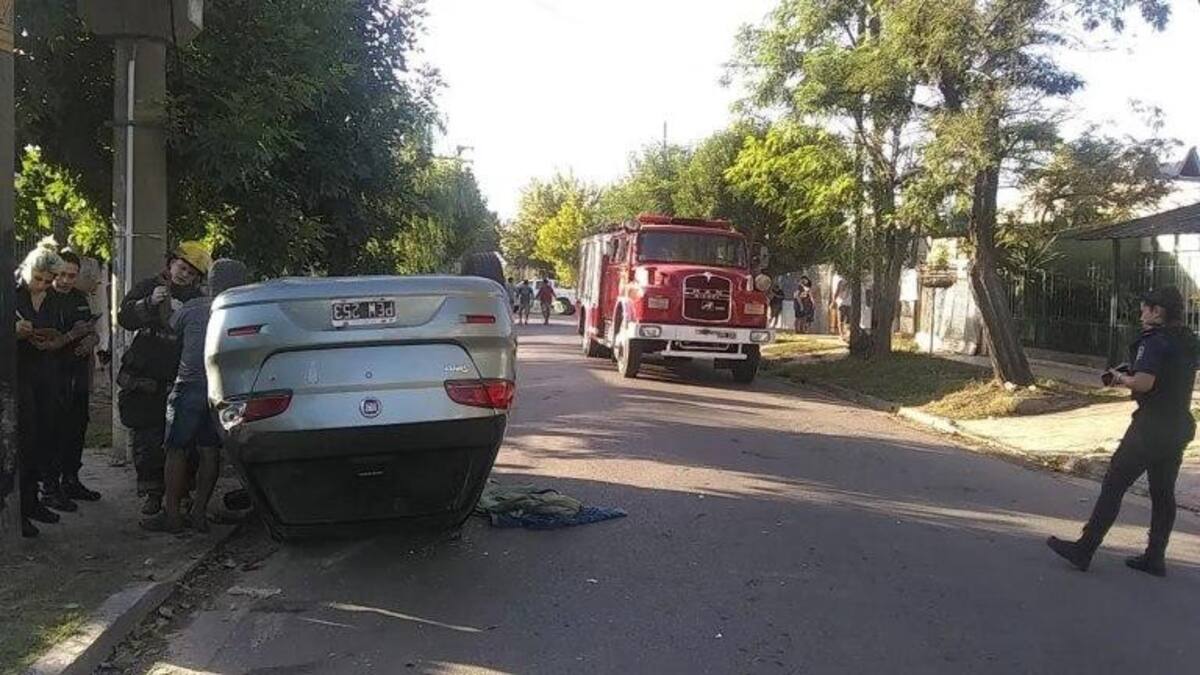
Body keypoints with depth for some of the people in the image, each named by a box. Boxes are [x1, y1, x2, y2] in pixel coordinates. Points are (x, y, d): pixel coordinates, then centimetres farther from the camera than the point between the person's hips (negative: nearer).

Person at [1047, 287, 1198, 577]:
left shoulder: (1154, 341, -15)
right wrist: (1131, 376, 10)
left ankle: (1083, 550, 0)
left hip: (1150, 427, -8)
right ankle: (1155, 558, 18)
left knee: (1113, 486, -3)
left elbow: (1144, 383, -27)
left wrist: (1121, 378, -7)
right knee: (1163, 493, 13)